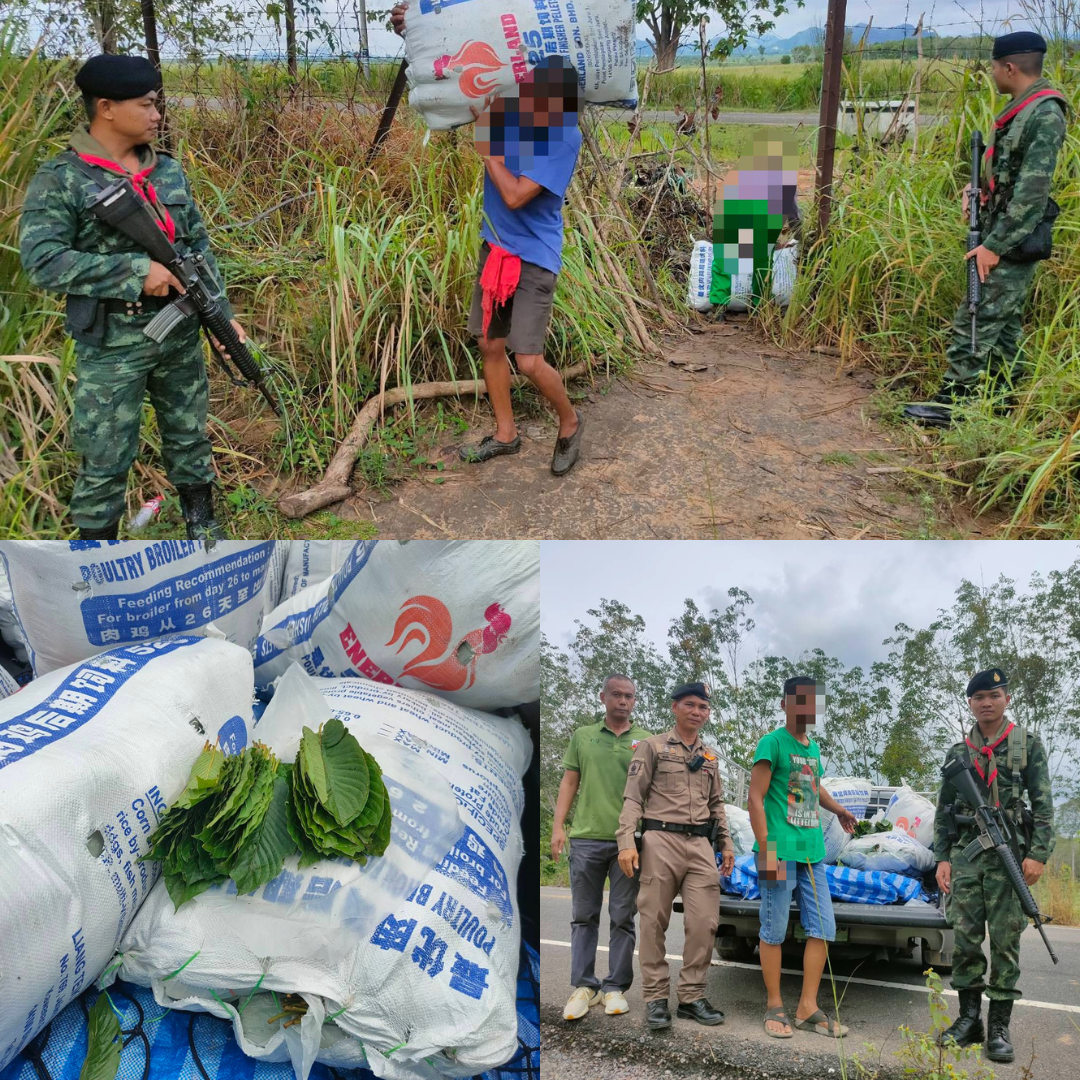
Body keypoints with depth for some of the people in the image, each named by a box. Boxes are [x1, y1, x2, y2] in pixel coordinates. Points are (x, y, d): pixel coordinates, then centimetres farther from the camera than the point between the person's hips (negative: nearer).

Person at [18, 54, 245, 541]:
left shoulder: (169, 171, 8)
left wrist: (223, 314, 6)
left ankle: (203, 530, 33)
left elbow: (199, 245, 14)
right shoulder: (59, 180, -9)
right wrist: (135, 272, -23)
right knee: (105, 459, 2)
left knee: (189, 438, 17)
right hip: (112, 346, -5)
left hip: (181, 336, 5)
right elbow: (41, 261, -18)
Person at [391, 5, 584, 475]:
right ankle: (505, 434, 29)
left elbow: (516, 195, -27)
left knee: (528, 361, -11)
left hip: (534, 259, -6)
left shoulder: (563, 138, -22)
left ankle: (570, 422, 16)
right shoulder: (509, 105, -6)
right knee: (490, 345, 12)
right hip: (494, 247, 7)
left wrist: (486, 143, -21)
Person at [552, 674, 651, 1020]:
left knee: (623, 917, 4)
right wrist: (558, 827, 2)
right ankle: (583, 986, 12)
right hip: (586, 838, 1)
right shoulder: (583, 737, 11)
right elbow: (569, 783, 11)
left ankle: (615, 987, 12)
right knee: (584, 916, 6)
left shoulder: (646, 741, 6)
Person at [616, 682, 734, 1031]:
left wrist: (726, 845, 17)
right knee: (654, 923, -3)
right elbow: (633, 797, -2)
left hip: (701, 845, 4)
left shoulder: (710, 757, 20)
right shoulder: (652, 746, 5)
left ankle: (692, 996, 7)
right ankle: (656, 999, 4)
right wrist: (627, 842, -12)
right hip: (661, 841, -4)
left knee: (704, 923, -3)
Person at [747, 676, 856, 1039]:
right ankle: (775, 1007, 12)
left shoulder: (813, 747, 16)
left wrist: (839, 810, 31)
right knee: (774, 932, 1)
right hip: (781, 851, -7)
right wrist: (766, 851, -16)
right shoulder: (773, 743, -6)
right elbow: (755, 798, -11)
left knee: (823, 929, 6)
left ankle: (808, 1009, 14)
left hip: (813, 852, 7)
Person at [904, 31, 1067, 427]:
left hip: (1016, 241, -10)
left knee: (976, 320, -9)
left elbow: (1032, 191, -23)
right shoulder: (1021, 109, 12)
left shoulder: (1044, 115, -19)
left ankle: (950, 403, -5)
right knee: (1003, 320, 15)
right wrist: (978, 191, 6)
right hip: (1005, 235, 10)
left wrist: (995, 245, -24)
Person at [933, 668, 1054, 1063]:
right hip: (965, 855, 3)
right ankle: (969, 1018, 13)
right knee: (965, 938, 2)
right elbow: (944, 810, 12)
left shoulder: (1027, 744, 3)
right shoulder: (958, 753, 11)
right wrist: (942, 858, 5)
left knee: (1005, 940, 0)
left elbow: (1043, 804, -1)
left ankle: (999, 1026, 7)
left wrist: (1038, 854, -10)